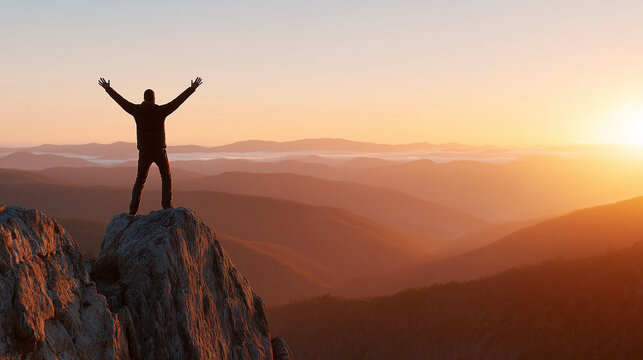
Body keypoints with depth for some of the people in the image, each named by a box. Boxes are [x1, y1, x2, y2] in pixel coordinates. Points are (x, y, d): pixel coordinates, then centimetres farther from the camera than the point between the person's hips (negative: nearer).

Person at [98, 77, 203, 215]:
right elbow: (178, 101, -7)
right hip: (159, 151, -2)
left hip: (144, 152, 2)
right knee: (166, 178, 16)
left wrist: (108, 88, 21)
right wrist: (192, 89, 0)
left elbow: (120, 100, 8)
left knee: (140, 180, 15)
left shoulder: (136, 110, -3)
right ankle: (167, 205, 4)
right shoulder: (160, 110, -10)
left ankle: (133, 209, 7)